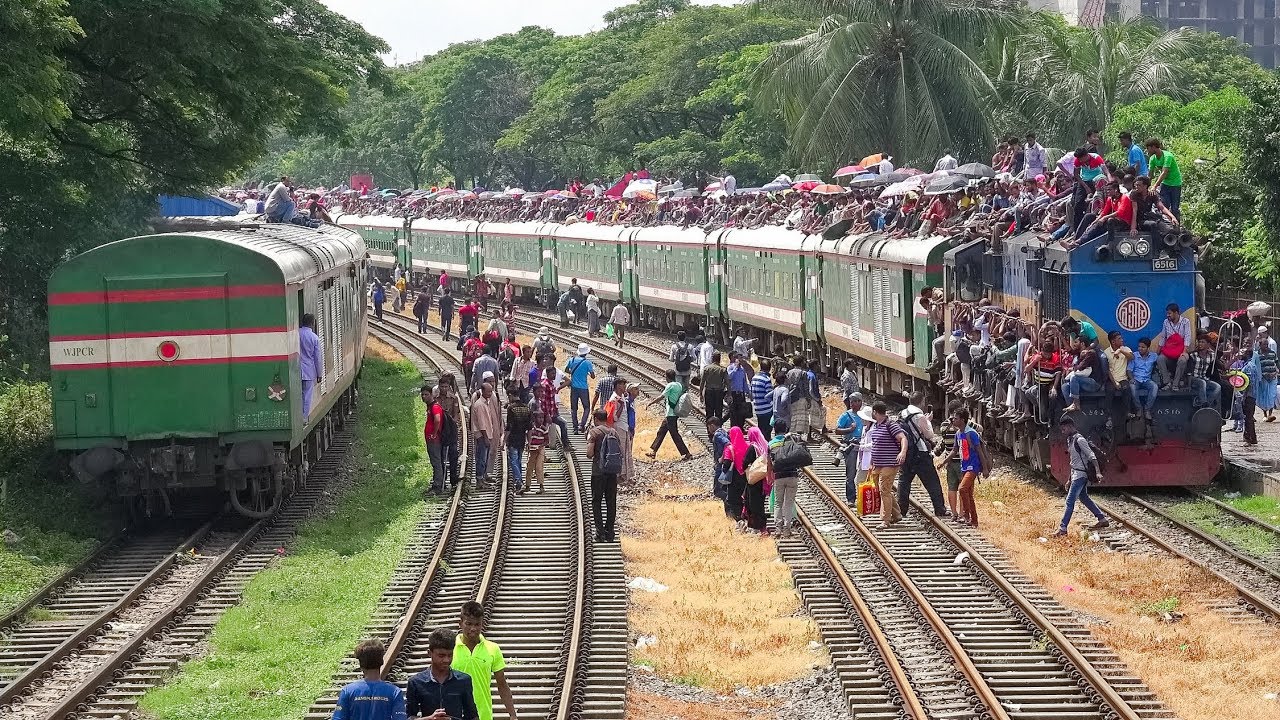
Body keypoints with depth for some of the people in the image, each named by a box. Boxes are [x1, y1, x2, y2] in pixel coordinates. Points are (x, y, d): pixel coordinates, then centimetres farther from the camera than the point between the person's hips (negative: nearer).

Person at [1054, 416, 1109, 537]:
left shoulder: (1079, 440, -17)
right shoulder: (1070, 440, 12)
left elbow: (1091, 456, -21)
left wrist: (1098, 472, -30)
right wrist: (1069, 480, 22)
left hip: (1080, 474, -11)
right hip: (1075, 473, 11)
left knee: (1070, 501, -11)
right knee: (1083, 497, 20)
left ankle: (1062, 528, -11)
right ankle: (1102, 520, 29)